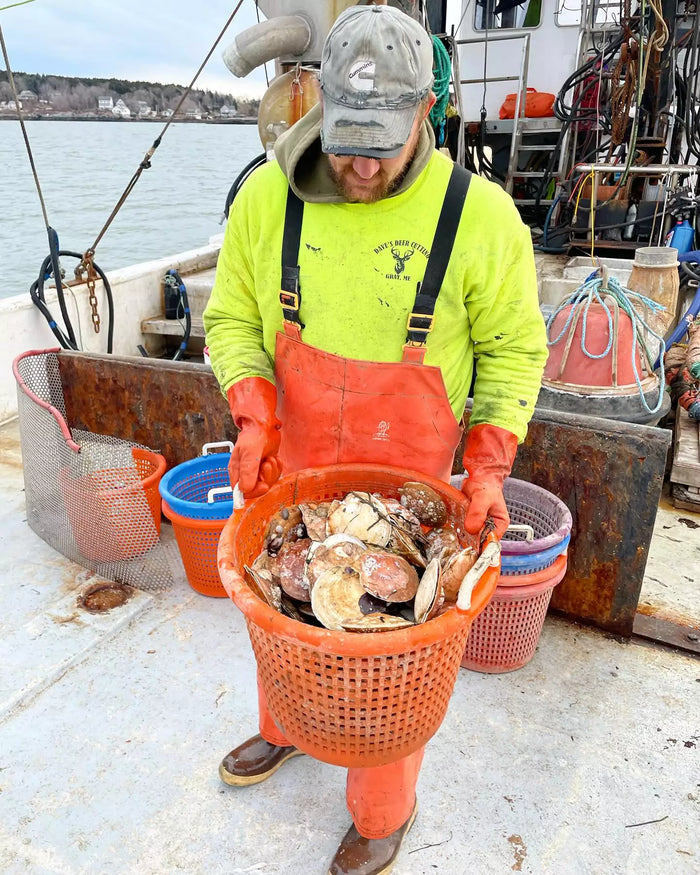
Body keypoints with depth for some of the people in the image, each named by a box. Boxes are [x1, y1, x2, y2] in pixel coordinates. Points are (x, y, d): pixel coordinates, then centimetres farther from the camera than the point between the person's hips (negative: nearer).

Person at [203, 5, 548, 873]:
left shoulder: (478, 214, -13)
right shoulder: (267, 197, -6)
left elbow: (513, 347, -4)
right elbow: (232, 317, 3)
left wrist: (489, 464, -14)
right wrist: (254, 417, -13)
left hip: (410, 483, -3)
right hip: (291, 471, 4)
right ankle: (285, 727, 59)